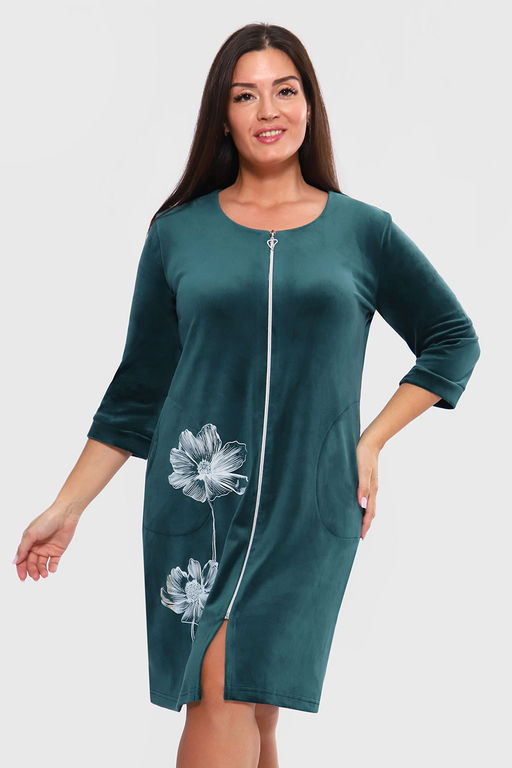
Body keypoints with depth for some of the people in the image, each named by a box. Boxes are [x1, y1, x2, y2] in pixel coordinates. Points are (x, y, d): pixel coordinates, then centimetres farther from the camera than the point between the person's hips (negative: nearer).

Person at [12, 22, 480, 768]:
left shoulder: (363, 231, 6)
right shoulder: (179, 232, 7)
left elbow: (453, 339, 16)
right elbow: (138, 389, 10)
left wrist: (372, 442, 7)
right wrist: (67, 508, 6)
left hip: (308, 507, -1)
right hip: (193, 502, 1)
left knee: (239, 696, -9)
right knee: (226, 702, -4)